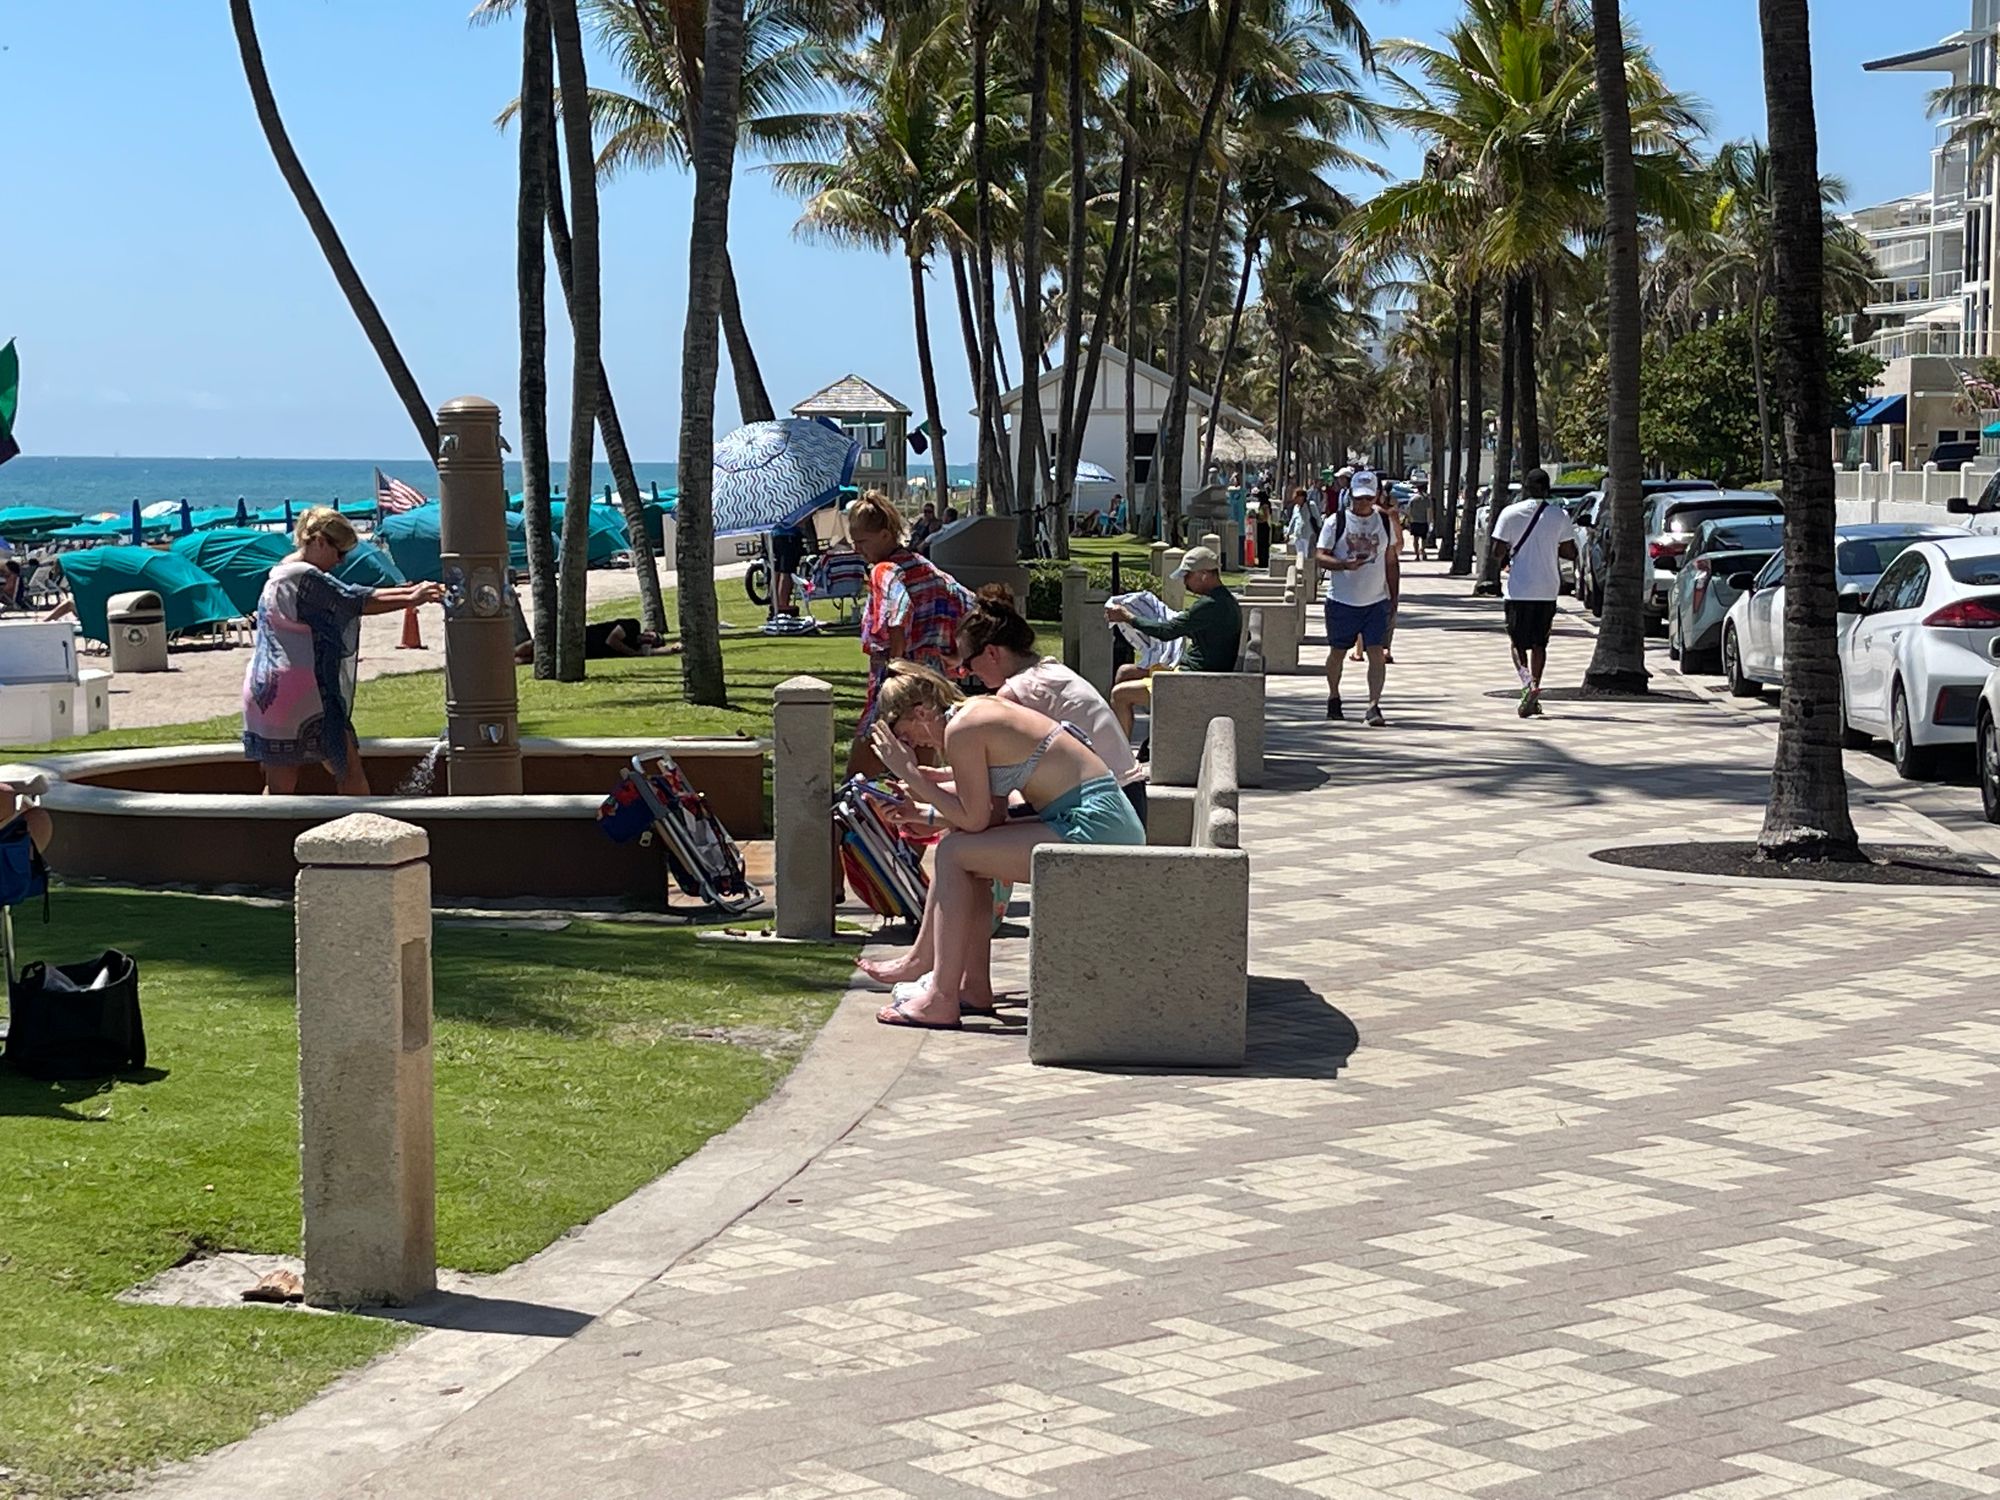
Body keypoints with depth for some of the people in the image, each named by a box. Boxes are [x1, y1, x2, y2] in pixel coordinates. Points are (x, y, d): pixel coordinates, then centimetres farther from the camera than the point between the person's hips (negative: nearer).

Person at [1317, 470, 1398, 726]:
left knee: (1377, 653, -11)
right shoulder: (1336, 522, -2)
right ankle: (1333, 698, 33)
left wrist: (1394, 598, 9)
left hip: (1376, 601, 1)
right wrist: (1346, 564, -24)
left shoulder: (1385, 522, 7)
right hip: (1341, 600, -1)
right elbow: (1320, 556, -6)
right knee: (1337, 652, 11)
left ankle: (1373, 706, -14)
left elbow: (1391, 562, 14)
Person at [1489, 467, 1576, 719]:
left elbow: (1498, 550, -9)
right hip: (1548, 588, 2)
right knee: (1539, 642, 12)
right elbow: (1571, 553, 1)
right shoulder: (1559, 516, 0)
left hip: (1518, 588, -2)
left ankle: (1527, 681, -18)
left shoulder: (1510, 513, -6)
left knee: (1517, 640, 6)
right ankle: (1534, 688, 7)